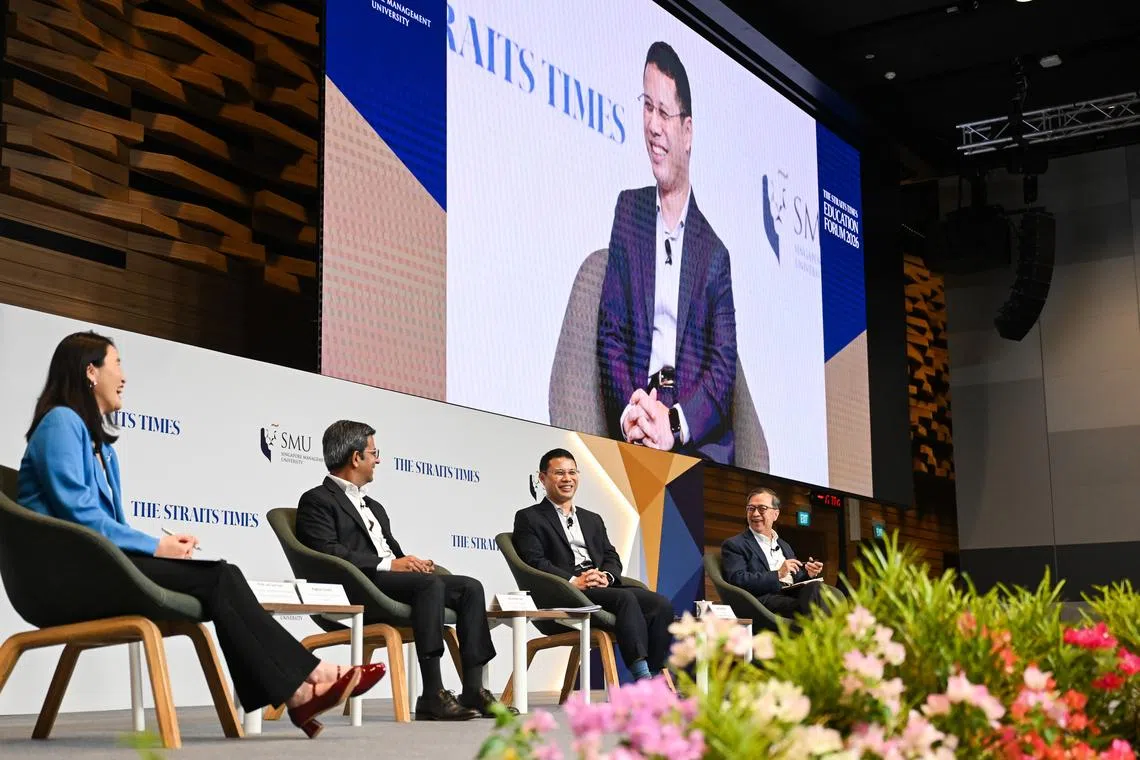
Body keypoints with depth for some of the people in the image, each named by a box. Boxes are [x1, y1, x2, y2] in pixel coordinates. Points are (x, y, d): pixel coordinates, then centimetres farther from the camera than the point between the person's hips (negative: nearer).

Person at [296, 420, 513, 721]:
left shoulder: (373, 507, 31)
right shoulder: (317, 500, 2)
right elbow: (327, 552, -13)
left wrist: (413, 562, 2)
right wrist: (388, 564, -19)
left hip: (394, 577, 9)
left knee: (470, 587, -10)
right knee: (431, 584, -33)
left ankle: (473, 690, -17)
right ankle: (432, 696, -37)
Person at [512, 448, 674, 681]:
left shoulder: (592, 519, 30)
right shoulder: (529, 518, 10)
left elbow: (612, 557, 20)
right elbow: (535, 563, -4)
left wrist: (606, 576, -6)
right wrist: (573, 581, -18)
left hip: (603, 587, 6)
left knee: (661, 604, -20)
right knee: (625, 598, -34)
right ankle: (642, 677, -42)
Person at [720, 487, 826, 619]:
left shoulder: (784, 546, 31)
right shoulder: (733, 545, 9)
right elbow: (737, 580, -7)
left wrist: (809, 574, 5)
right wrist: (778, 574, -12)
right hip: (764, 598, -6)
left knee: (815, 586, -30)